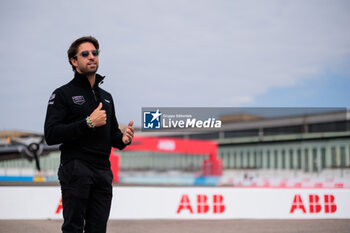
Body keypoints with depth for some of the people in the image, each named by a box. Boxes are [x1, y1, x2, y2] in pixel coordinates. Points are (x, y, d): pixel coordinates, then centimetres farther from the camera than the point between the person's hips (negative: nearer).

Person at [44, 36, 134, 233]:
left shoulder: (106, 97, 21)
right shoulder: (63, 94, 1)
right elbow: (51, 135, -10)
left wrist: (123, 139, 3)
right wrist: (88, 123, -15)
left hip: (103, 172, 6)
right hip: (75, 170, -5)